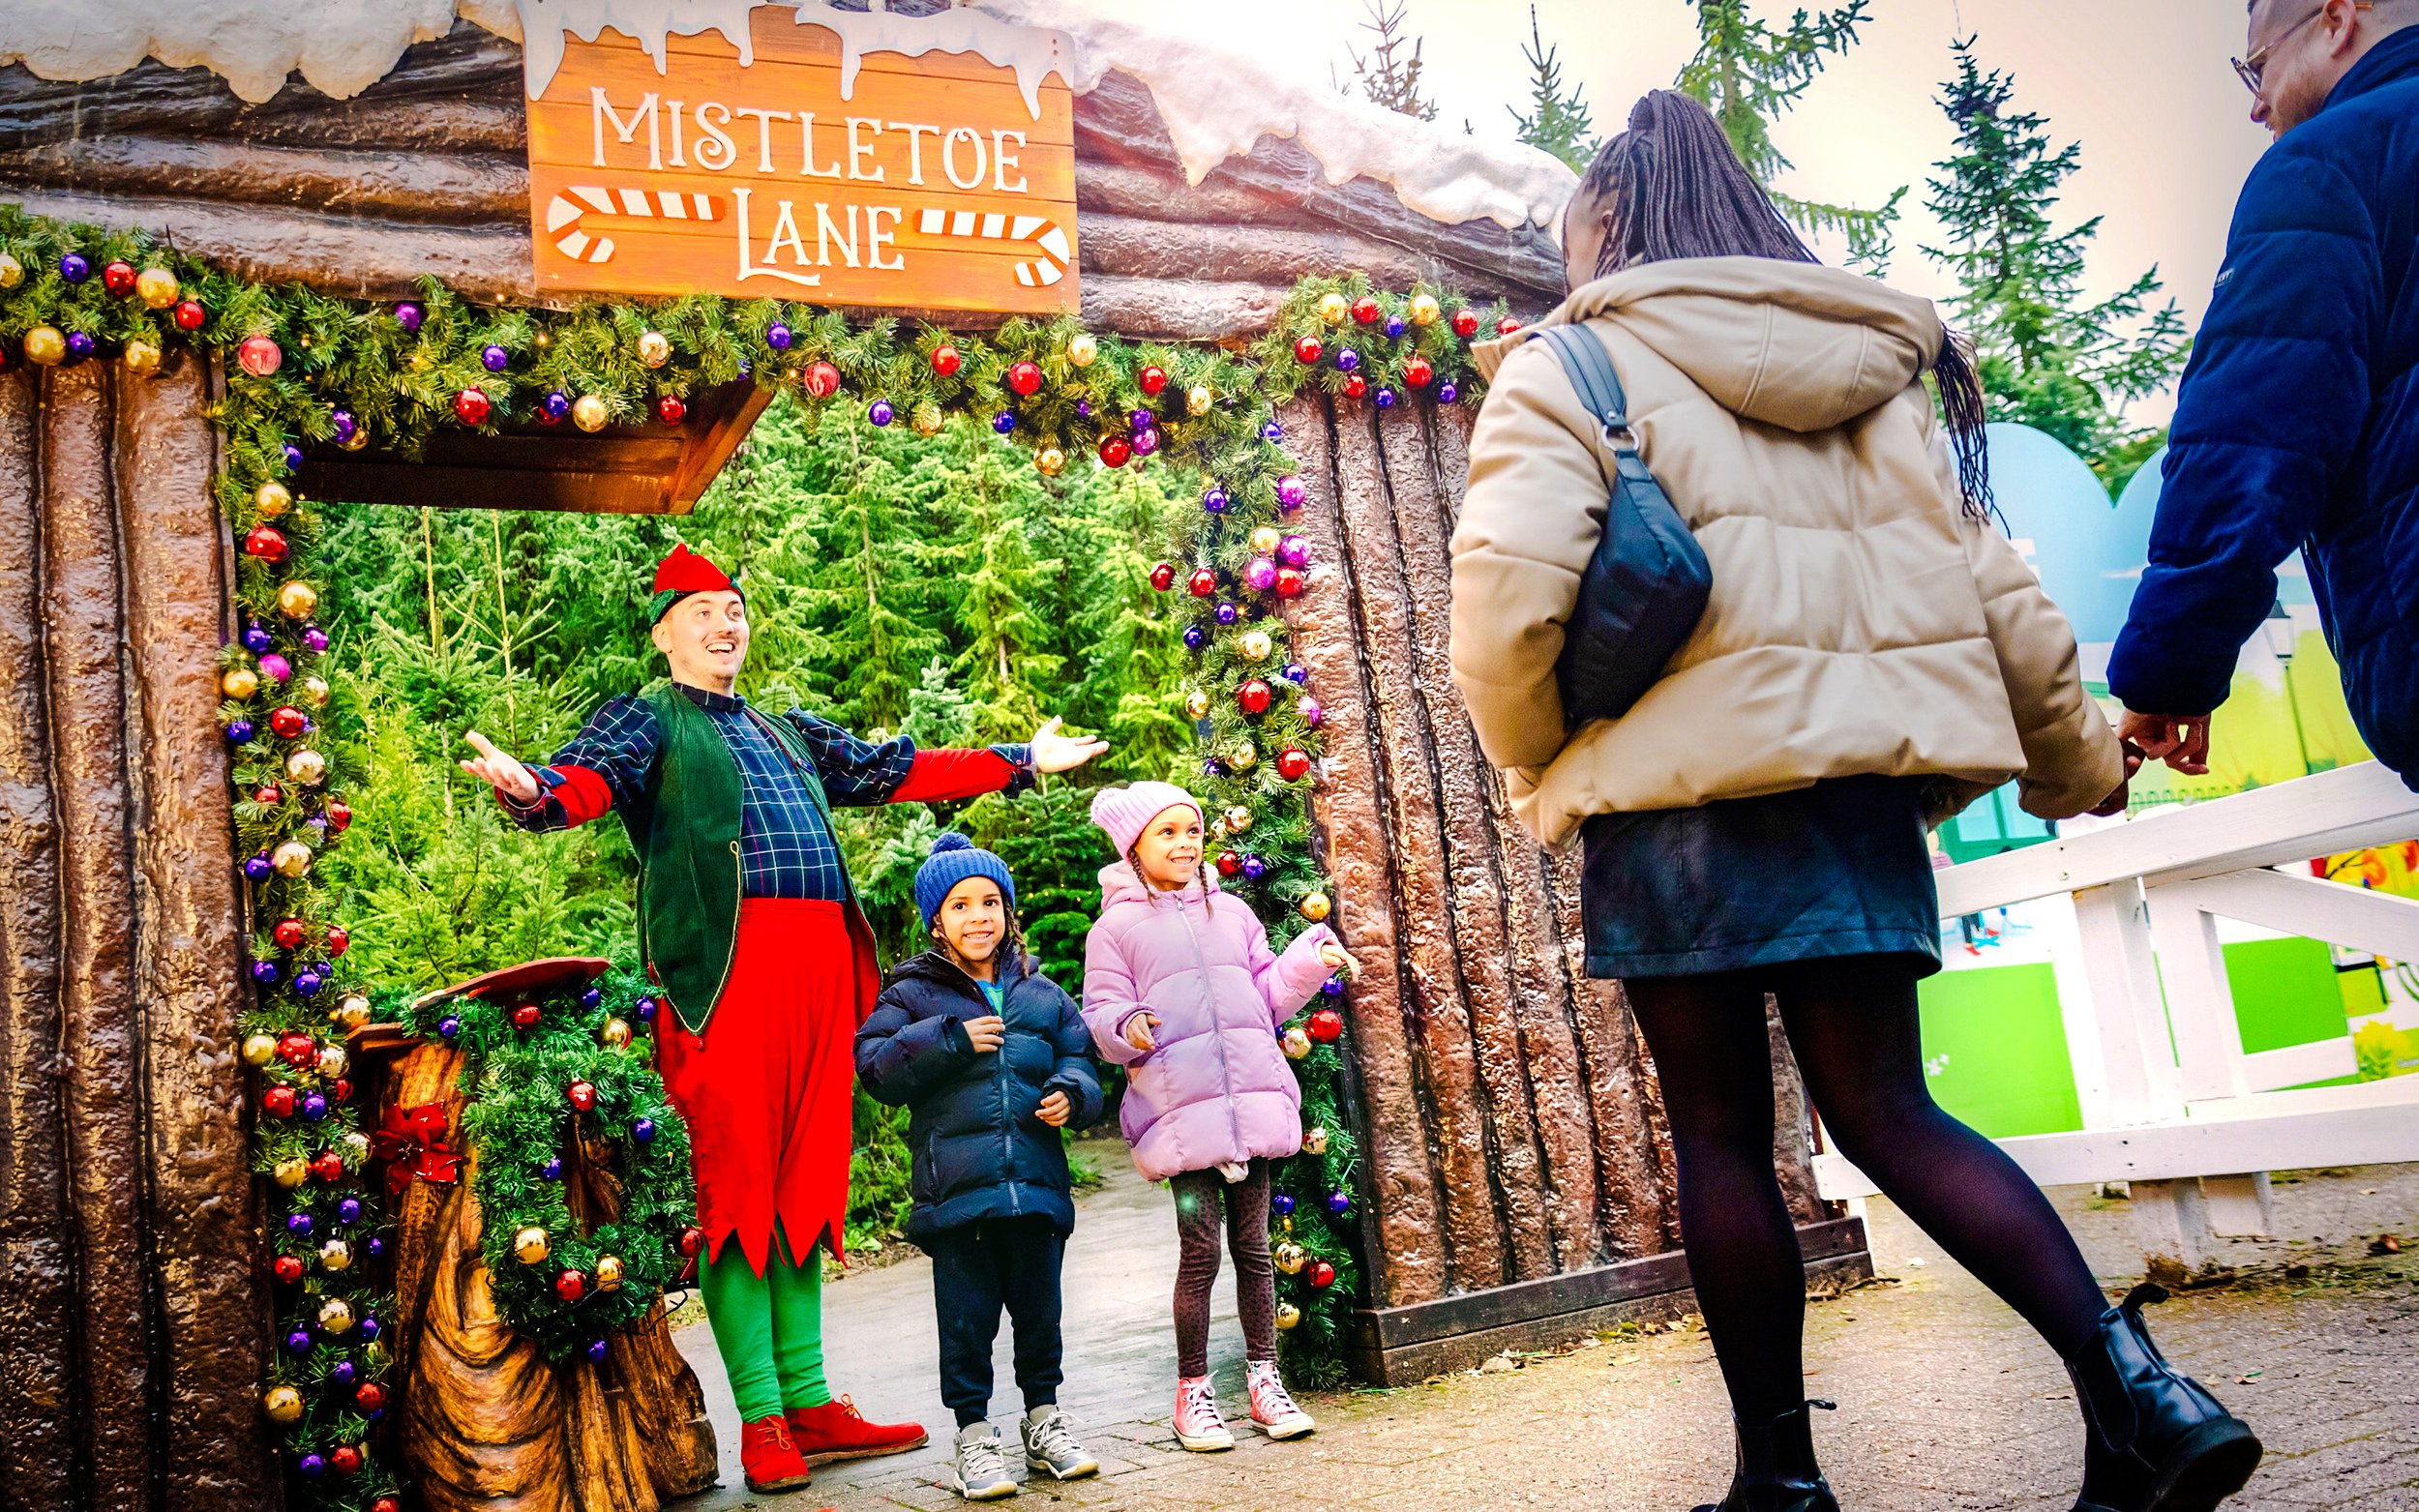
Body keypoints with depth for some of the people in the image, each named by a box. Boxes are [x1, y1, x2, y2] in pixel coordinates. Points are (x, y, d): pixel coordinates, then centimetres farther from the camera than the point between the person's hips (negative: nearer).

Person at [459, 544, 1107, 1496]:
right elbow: (593, 776, -10)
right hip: (723, 966, -6)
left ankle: (810, 1404, 13)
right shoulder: (646, 719, 10)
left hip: (818, 965, 6)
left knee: (804, 1182, 7)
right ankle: (761, 1419, -1)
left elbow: (893, 770, 32)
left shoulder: (788, 732, 28)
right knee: (735, 1184, -5)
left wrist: (1019, 764, 36)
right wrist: (533, 790, -34)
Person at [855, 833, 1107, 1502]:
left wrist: (1070, 1094, -6)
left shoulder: (1042, 994, 13)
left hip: (1036, 1182, 3)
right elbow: (876, 1068, -6)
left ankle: (1044, 1417, 29)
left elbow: (1079, 1060, 15)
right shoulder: (914, 995, 4)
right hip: (955, 1188, -3)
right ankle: (974, 1432, 17)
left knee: (1040, 1309, 11)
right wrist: (950, 1039, -15)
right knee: (967, 1318, 3)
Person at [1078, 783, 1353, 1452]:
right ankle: (1192, 1390, 10)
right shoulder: (1117, 928, 3)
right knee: (1200, 1250, -4)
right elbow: (1100, 1016, -1)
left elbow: (1268, 994, 20)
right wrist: (1126, 1028, -22)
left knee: (1252, 1246, 8)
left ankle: (1264, 1378, 19)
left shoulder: (1232, 913, 16)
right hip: (1181, 1109, -4)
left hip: (1252, 1098, 4)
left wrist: (1312, 958, 6)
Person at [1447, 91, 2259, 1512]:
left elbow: (1509, 592, -16)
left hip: (1686, 787, -5)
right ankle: (2137, 1384, -4)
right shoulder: (1880, 370, 17)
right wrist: (2076, 758, 27)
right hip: (1868, 780, 5)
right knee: (1887, 1109, 9)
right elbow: (1996, 592, 14)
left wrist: (1535, 761, 2)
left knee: (1722, 1135, 5)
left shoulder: (1570, 366, -1)